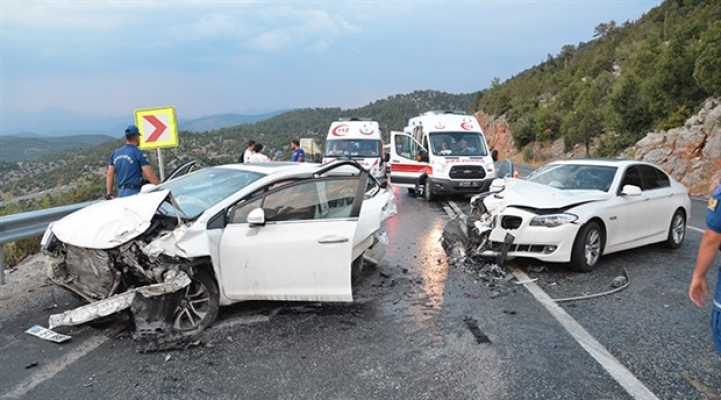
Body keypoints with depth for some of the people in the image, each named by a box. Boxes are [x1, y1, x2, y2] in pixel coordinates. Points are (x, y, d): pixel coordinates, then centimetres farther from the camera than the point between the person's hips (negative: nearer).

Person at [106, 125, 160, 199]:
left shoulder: (115, 154, 12)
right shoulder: (138, 153, -8)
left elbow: (110, 175, 11)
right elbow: (150, 175, -14)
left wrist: (109, 193, 14)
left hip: (120, 192, 7)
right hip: (134, 192, -7)